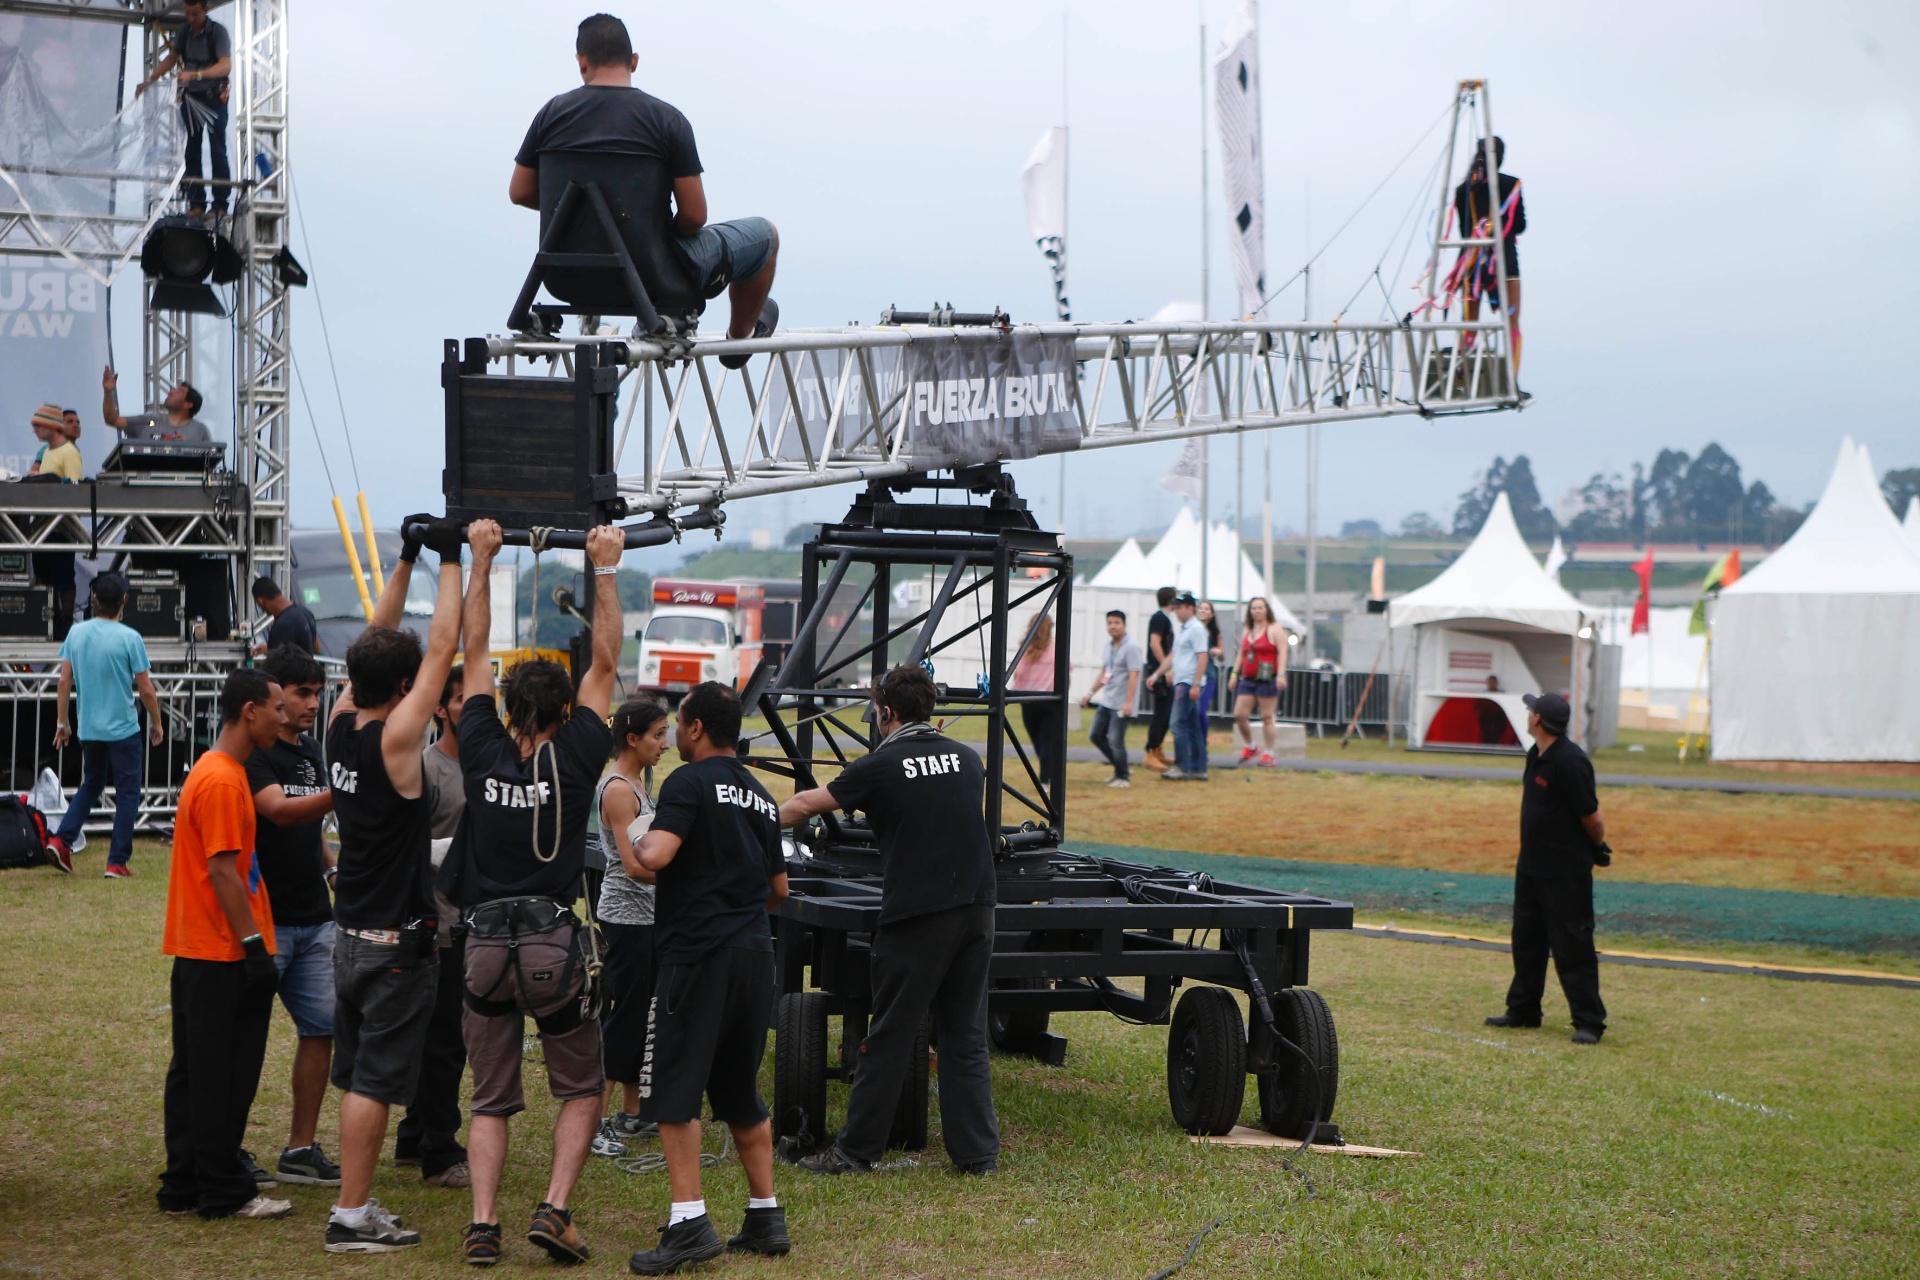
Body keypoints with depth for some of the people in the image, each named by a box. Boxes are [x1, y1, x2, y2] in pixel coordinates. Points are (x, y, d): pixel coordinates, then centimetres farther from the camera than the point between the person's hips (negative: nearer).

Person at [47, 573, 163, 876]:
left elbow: (64, 682, 3)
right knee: (127, 793, 5)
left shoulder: (76, 634, -1)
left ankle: (61, 840, 7)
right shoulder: (129, 638, -13)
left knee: (91, 785, 22)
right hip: (124, 729, -5)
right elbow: (146, 690, -9)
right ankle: (117, 862, 3)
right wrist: (157, 723, 6)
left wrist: (61, 722, 14)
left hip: (88, 729, 5)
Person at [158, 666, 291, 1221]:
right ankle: (223, 1192, 2)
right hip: (222, 955, -10)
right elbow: (222, 871, -21)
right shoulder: (223, 781, -17)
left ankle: (185, 1186, 18)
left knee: (195, 1074, 13)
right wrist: (253, 944, -19)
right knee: (223, 1076, -4)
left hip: (198, 952, 10)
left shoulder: (215, 773, 15)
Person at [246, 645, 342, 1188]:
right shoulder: (254, 753, -11)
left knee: (321, 1028, 7)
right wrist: (342, 792, -39)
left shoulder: (311, 750, 15)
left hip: (314, 919, 8)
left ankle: (301, 1149, 14)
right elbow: (279, 812, -27)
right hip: (264, 918, -8)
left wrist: (332, 869, 14)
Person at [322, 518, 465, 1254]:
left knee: (356, 1073, 13)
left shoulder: (341, 730, 2)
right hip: (396, 941, -8)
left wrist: (406, 560, 15)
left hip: (350, 934, 8)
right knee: (375, 1078, -5)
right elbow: (443, 647, -15)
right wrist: (450, 559, -8)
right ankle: (351, 1219, -3)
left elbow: (375, 643, 13)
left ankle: (357, 1203, 19)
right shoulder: (396, 739, -17)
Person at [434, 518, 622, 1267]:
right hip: (552, 945, -2)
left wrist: (482, 562, 17)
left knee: (491, 1099, 10)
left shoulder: (483, 755, 2)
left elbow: (473, 654, 11)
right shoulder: (574, 758, -4)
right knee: (581, 1088, 13)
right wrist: (605, 571, 8)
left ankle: (483, 1224, -4)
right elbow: (604, 664, 3)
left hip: (486, 945, 2)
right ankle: (555, 1211, -4)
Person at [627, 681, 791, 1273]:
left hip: (698, 953, -8)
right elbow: (779, 888, 23)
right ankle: (766, 1217, 17)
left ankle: (689, 1221, -13)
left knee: (674, 1092, -5)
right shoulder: (761, 797, 16)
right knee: (742, 1093, 16)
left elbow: (655, 856, -21)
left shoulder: (690, 782, -8)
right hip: (755, 953, 8)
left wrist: (639, 842, 1)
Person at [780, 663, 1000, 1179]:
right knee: (966, 1036, 10)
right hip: (976, 909, 5)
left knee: (889, 1038, 2)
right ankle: (978, 1152, 8)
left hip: (916, 916, -5)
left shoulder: (881, 767, -4)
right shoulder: (967, 759, 9)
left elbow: (805, 805, 6)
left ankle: (856, 1150, 8)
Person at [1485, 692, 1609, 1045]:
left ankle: (1589, 1021, -2)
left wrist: (1596, 848, 1)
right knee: (1527, 938, 17)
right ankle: (1523, 1010, 28)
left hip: (1566, 872, -10)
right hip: (1532, 865, 10)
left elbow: (1592, 818, -17)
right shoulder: (1536, 755, 7)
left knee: (1572, 946, -6)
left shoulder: (1570, 762, -22)